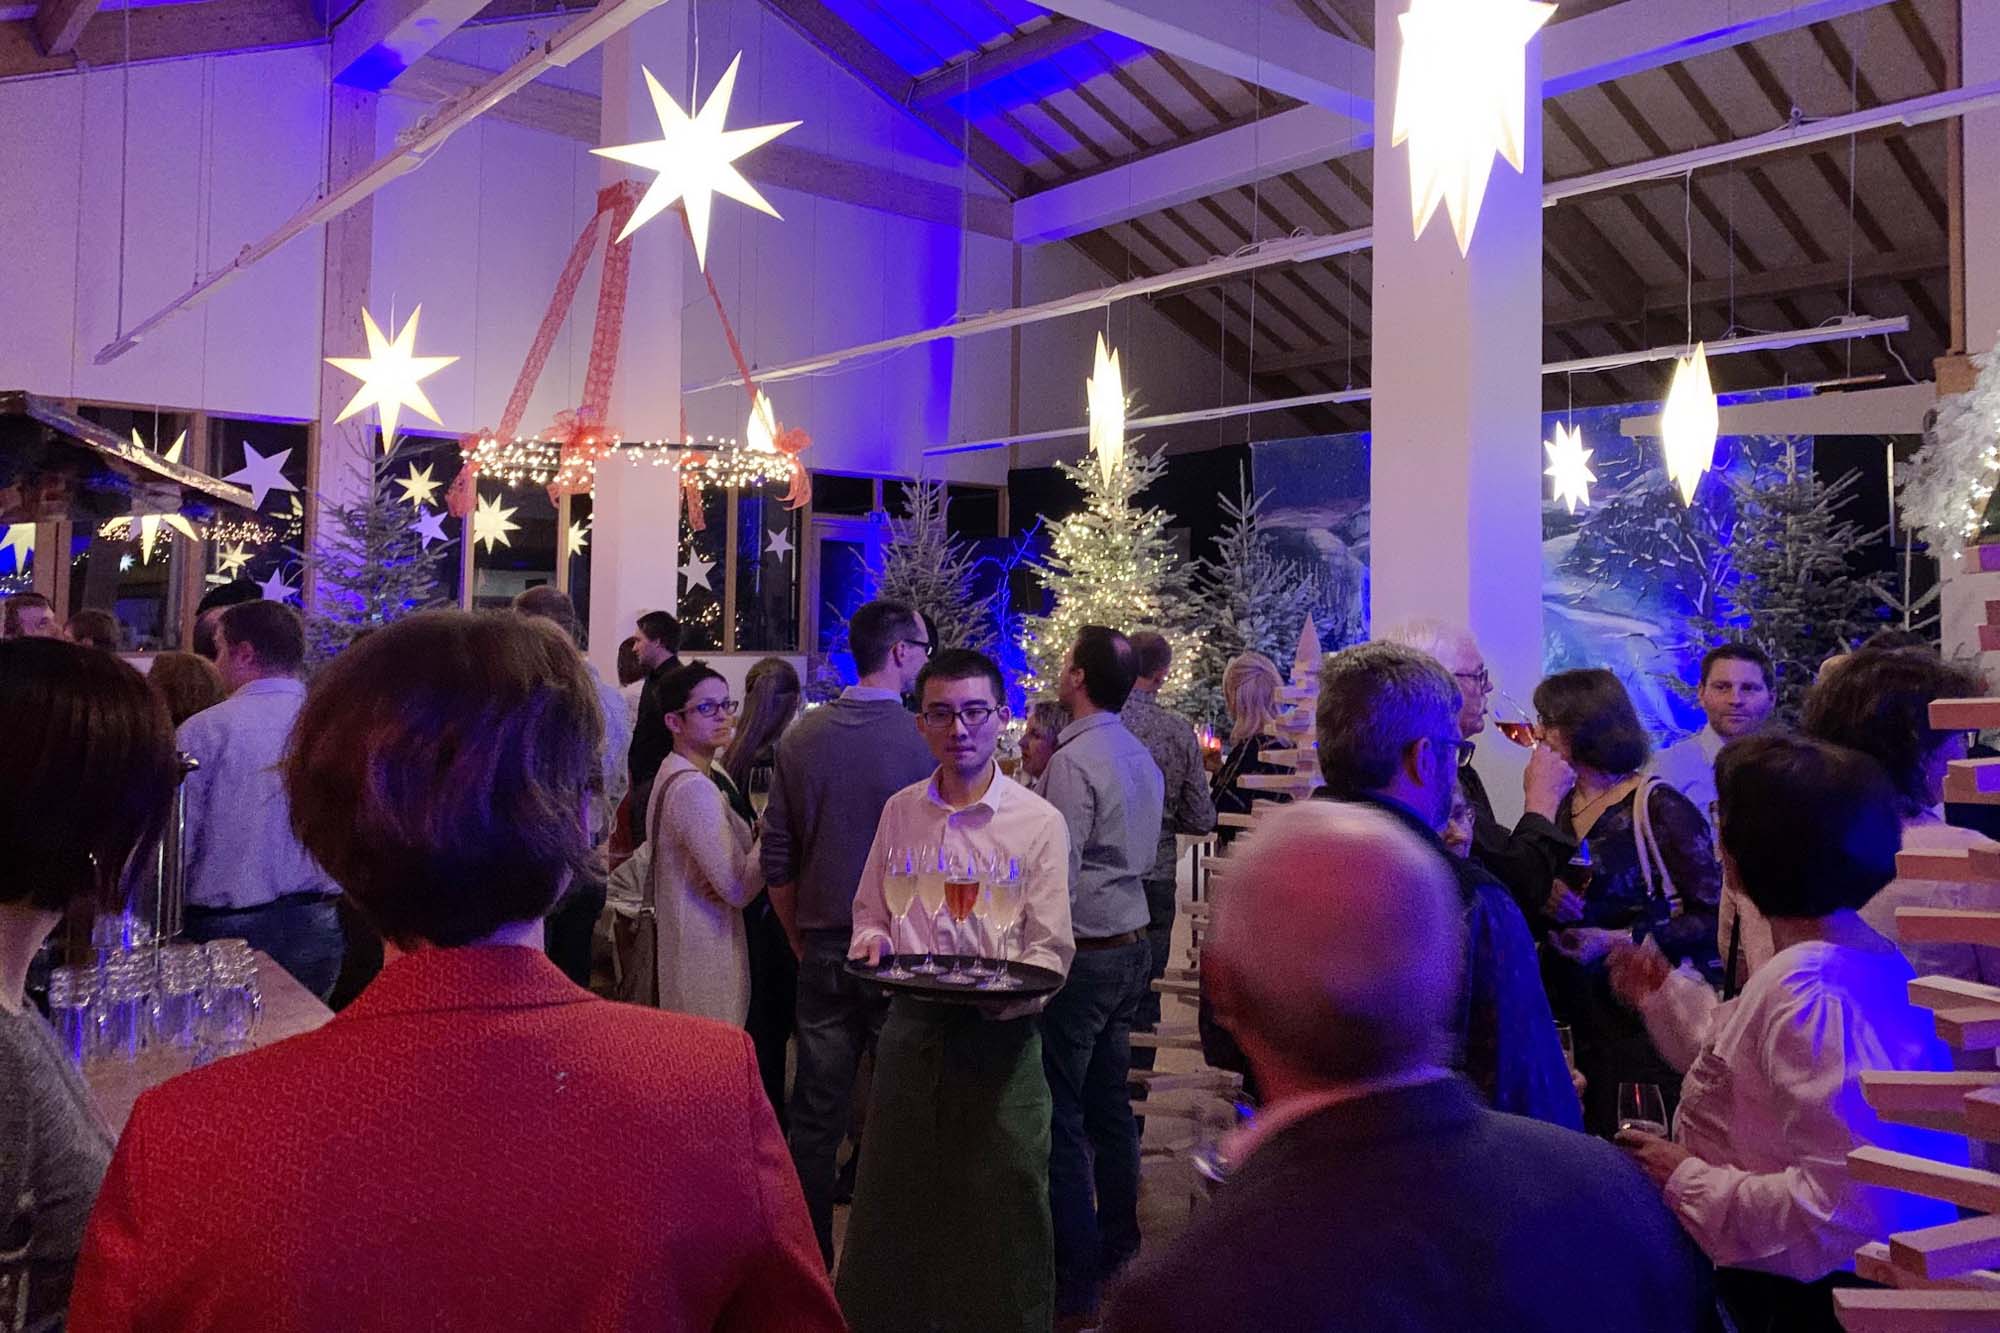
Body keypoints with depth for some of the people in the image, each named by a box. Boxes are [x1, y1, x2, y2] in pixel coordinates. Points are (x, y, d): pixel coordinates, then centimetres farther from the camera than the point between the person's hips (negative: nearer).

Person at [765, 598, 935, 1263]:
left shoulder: (801, 737, -1)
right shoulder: (925, 741, -13)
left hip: (824, 952, 4)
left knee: (815, 1115, 12)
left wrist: (803, 945, 15)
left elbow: (777, 862, 4)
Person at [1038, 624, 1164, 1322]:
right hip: (1131, 944, 9)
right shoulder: (1142, 758, 8)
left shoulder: (1072, 762, -19)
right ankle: (1118, 1251, 33)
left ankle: (1074, 1283, 7)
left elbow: (1056, 877, -23)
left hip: (1081, 952, -9)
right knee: (1109, 1105, 19)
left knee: (1059, 1116, 0)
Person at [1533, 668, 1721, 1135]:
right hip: (1578, 1017, 6)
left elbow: (1713, 916, -14)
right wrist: (1545, 901, -6)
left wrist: (1618, 940, -19)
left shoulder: (1659, 807, -11)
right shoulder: (1563, 807, 9)